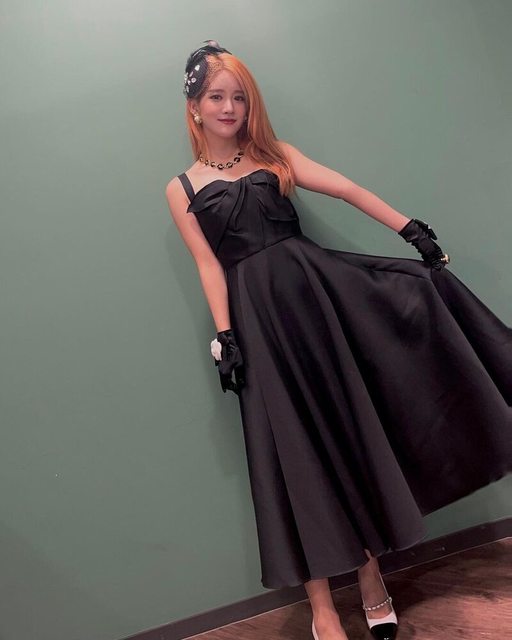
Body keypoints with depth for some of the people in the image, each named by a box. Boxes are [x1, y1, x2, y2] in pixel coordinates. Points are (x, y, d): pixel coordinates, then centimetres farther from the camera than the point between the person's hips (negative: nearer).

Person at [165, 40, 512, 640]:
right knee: (295, 448, 0)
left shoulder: (274, 155, 13)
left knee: (352, 429, 1)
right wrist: (224, 338, -9)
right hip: (259, 316, -2)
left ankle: (370, 576, 20)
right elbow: (209, 267, 1)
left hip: (319, 287, 2)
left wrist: (411, 229, -8)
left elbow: (346, 189, 1)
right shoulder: (182, 189, 10)